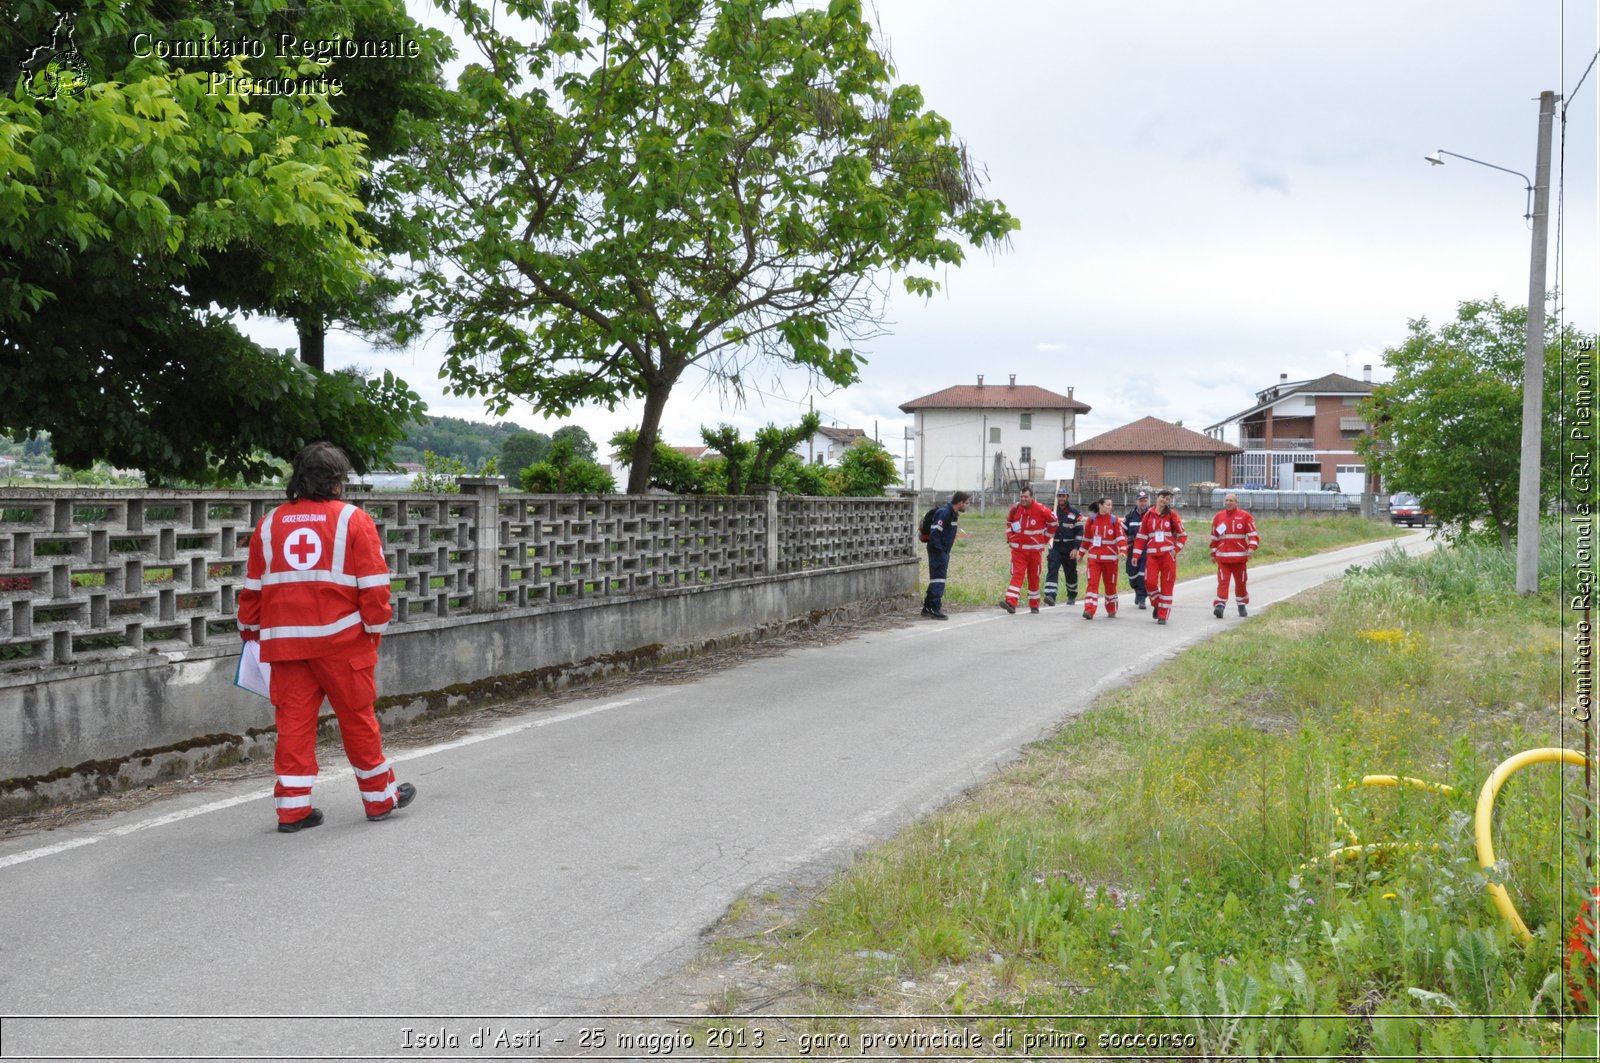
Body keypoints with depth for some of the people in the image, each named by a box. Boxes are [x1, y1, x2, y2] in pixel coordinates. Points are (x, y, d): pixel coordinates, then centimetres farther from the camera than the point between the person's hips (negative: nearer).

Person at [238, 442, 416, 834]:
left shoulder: (269, 523, 10)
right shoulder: (353, 520, -3)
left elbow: (253, 586, 14)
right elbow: (373, 585, -6)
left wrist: (249, 631, 25)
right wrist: (374, 630, 5)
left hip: (284, 640, 4)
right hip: (340, 639, -4)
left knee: (293, 720, 8)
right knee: (357, 717, 7)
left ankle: (293, 808, 11)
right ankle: (380, 797, 19)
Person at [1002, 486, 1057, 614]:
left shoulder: (1041, 510, -9)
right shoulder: (1015, 509, 1)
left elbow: (1053, 522, 5)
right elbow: (1008, 521, 21)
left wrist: (1045, 539, 6)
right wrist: (1009, 536, 9)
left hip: (1035, 549, -1)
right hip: (1018, 549, 1)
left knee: (1034, 577, 8)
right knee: (1017, 574, -11)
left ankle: (1034, 605, 21)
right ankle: (1011, 603, -22)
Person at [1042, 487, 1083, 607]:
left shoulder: (1074, 513, -2)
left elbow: (1079, 531, -5)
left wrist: (1076, 548, -12)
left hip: (1069, 548, -2)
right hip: (1055, 547, 2)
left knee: (1071, 573, 11)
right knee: (1052, 570, -16)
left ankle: (1072, 596, 30)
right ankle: (1050, 596, -25)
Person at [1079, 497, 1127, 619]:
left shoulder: (1114, 520, -1)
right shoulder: (1091, 520, 4)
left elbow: (1121, 536, -8)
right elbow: (1086, 538, 13)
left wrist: (1122, 550, -23)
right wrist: (1081, 553, 17)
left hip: (1110, 557, 0)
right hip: (1094, 557, 0)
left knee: (1110, 584, 9)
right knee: (1093, 582, -10)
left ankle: (1111, 610, 27)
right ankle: (1089, 610, -16)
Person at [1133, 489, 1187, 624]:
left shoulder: (1172, 514, 2)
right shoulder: (1149, 514, 8)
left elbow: (1183, 534, 5)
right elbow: (1141, 536, 10)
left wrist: (1176, 549, -7)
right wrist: (1136, 555, 5)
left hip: (1168, 554, -2)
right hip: (1152, 554, 2)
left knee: (1167, 584, -1)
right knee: (1149, 581, -10)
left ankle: (1163, 615, 6)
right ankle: (1156, 604, 19)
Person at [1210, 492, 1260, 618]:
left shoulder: (1245, 516, 0)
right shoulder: (1219, 517, 9)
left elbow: (1252, 533, -5)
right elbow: (1214, 537, 16)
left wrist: (1252, 547, -21)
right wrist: (1213, 553, 19)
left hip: (1239, 556, -1)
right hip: (1222, 556, 1)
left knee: (1240, 581, 11)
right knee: (1223, 581, -10)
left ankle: (1242, 606, 26)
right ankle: (1219, 605, -17)